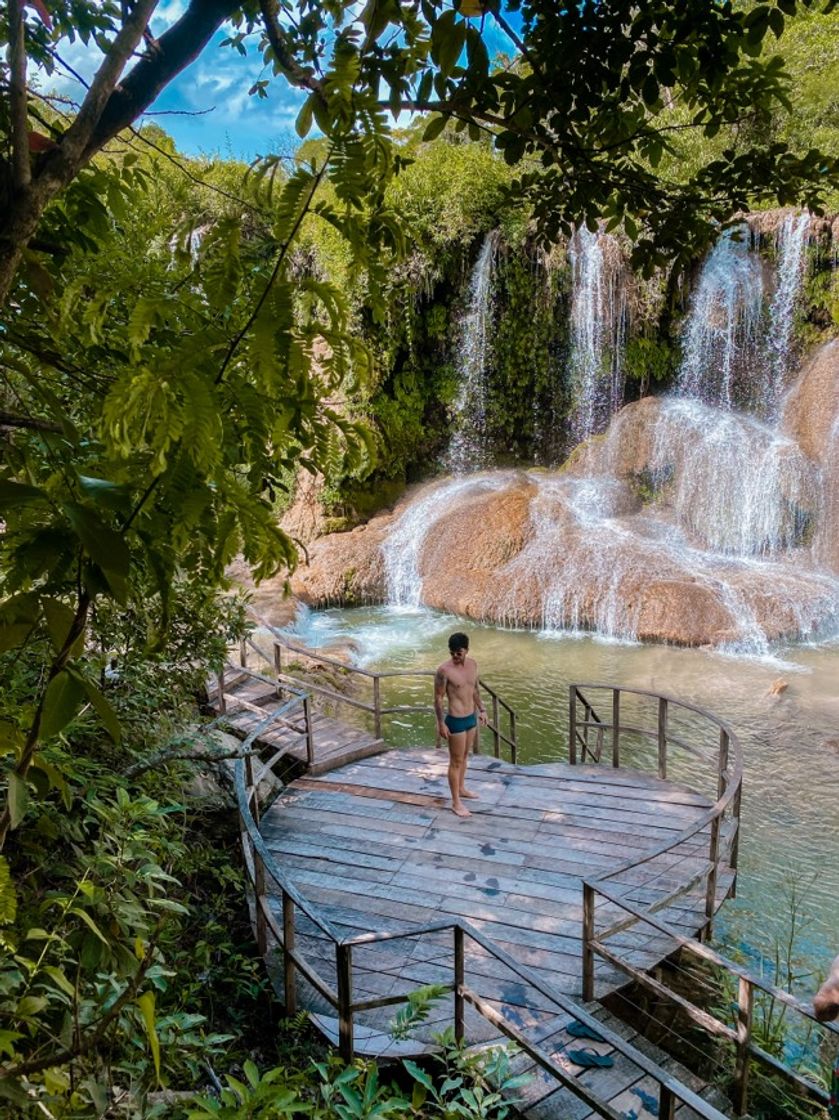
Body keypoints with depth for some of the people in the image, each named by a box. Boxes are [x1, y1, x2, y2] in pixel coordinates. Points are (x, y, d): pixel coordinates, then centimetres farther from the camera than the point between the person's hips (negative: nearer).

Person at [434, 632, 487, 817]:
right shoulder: (444, 670, -20)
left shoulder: (472, 664, 0)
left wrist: (481, 709, 18)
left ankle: (461, 789, 42)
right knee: (456, 762, 4)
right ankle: (456, 802, 15)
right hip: (456, 721, -7)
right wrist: (441, 723, -16)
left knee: (464, 757, 23)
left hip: (471, 718, 7)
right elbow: (438, 698, -15)